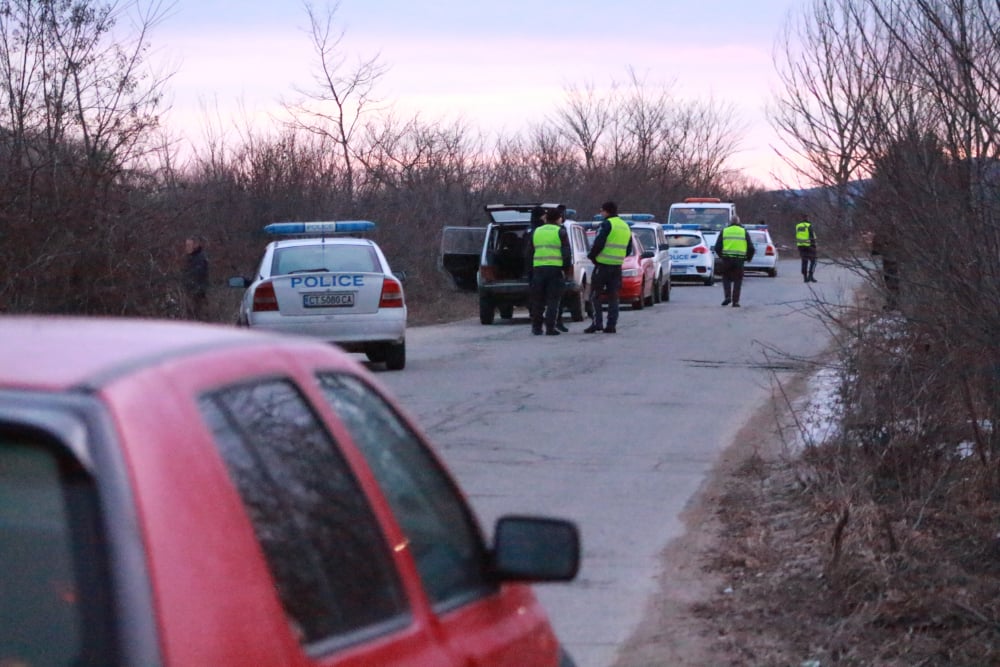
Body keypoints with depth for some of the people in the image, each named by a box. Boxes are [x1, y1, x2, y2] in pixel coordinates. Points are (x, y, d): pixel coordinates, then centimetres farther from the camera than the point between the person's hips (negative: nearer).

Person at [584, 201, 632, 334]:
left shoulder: (607, 224, -10)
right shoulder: (625, 226, 15)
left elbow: (598, 243, -17)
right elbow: (628, 249, 19)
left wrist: (591, 256, -3)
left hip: (603, 264, -7)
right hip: (617, 266, 7)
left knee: (595, 294, -1)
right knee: (613, 296, 9)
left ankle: (597, 323, -8)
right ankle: (611, 325, 6)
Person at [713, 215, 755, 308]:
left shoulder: (724, 231, 6)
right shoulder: (744, 232, 6)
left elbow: (717, 247, 3)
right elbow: (751, 248, 3)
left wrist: (721, 255, 21)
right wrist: (748, 258, 19)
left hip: (727, 259, 0)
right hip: (740, 259, 0)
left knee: (726, 278, 15)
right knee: (737, 280, 8)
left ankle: (727, 296, -4)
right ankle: (735, 301, 4)